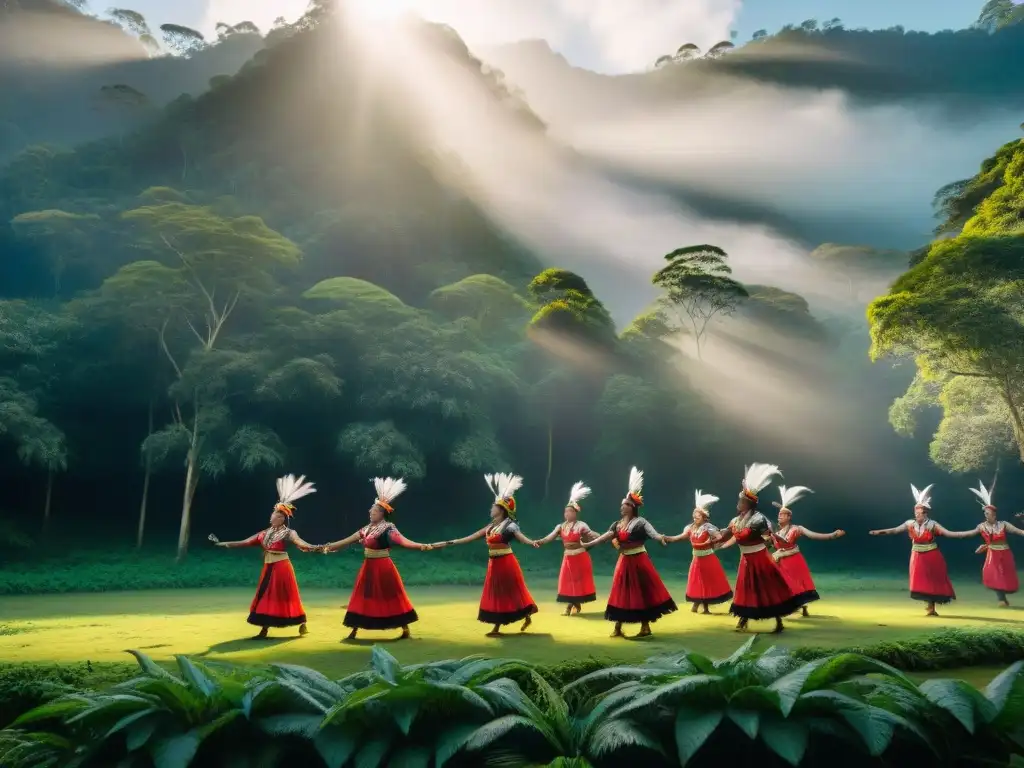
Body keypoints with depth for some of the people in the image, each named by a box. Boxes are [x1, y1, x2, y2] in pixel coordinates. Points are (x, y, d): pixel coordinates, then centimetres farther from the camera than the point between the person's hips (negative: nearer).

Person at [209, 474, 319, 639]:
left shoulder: (288, 533, -9)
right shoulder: (265, 533, 9)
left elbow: (298, 541, -28)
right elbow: (245, 542, 12)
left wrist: (311, 547, -48)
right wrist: (223, 543, 11)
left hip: (282, 569, -6)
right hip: (268, 569, 6)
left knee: (286, 597, -4)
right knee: (266, 597, 6)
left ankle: (302, 625, 8)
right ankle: (264, 630, 12)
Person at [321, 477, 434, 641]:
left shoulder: (387, 529, -15)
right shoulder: (367, 529, 8)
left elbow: (402, 540, -30)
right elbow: (348, 540, 16)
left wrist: (420, 546, -47)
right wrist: (329, 546, 20)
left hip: (382, 568, -7)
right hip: (368, 567, 7)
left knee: (391, 597, -2)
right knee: (363, 598, 12)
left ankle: (406, 630, 7)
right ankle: (354, 631, 20)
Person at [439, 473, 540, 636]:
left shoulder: (510, 525, -12)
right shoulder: (490, 526, 10)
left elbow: (520, 536, -28)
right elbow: (472, 537, 12)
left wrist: (532, 542, -50)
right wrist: (451, 542, 11)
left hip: (506, 563, -7)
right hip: (494, 563, 7)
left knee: (510, 592, -1)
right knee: (496, 593, 8)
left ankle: (527, 617, 17)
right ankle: (497, 628, 13)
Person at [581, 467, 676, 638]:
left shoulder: (640, 522, -9)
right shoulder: (617, 524, 8)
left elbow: (652, 533, -23)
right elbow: (604, 537, 2)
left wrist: (662, 538, -44)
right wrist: (587, 544, -6)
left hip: (638, 561, -6)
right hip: (624, 561, 6)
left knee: (642, 592, -1)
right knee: (622, 594, 7)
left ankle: (645, 627, 9)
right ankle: (618, 628, 12)